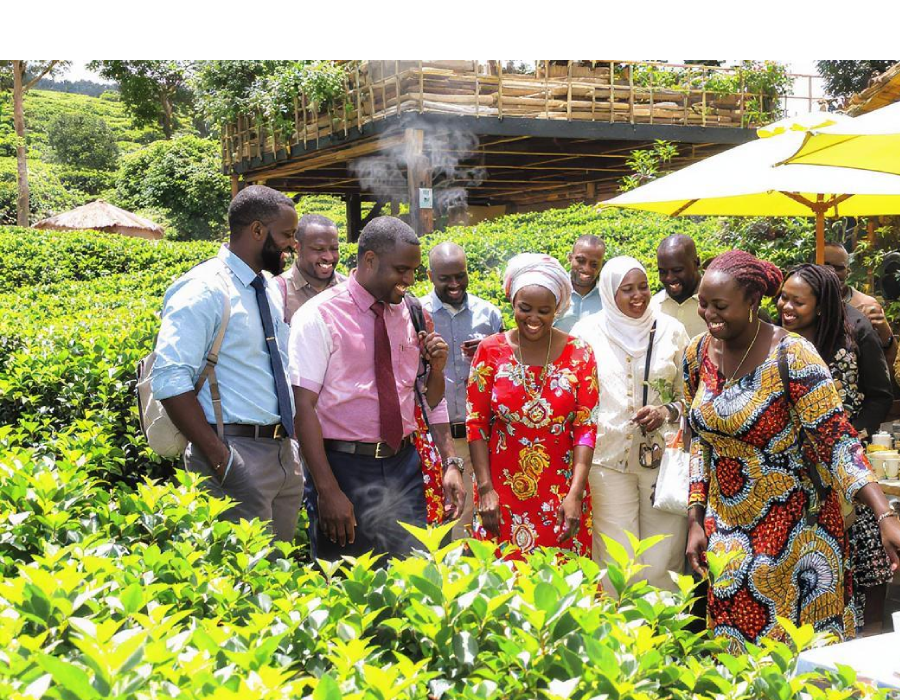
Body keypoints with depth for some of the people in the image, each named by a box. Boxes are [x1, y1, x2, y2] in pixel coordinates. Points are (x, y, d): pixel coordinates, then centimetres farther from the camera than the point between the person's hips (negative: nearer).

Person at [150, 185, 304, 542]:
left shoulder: (271, 291, 14)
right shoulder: (205, 290, -12)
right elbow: (171, 380, -20)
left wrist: (293, 445, 14)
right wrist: (220, 459, -24)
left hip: (284, 454, 8)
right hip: (238, 455, -8)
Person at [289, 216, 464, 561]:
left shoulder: (409, 315, 8)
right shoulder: (319, 316, -8)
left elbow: (429, 400, 18)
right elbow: (303, 408, -14)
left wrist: (436, 367, -4)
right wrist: (327, 490, -19)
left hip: (404, 466, 5)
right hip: (343, 467, -4)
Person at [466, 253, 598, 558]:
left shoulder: (579, 354, -1)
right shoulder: (491, 350, -1)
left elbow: (586, 427, -4)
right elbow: (476, 423, 0)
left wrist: (575, 493, -12)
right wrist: (485, 489, -6)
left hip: (561, 490, 0)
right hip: (502, 489, 0)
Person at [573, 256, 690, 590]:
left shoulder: (671, 330, 6)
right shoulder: (587, 332, 3)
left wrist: (668, 412, -7)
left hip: (664, 458, 1)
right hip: (608, 459, -1)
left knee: (662, 562, 2)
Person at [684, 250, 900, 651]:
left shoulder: (792, 355, -17)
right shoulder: (699, 354, 0)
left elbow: (837, 440, -21)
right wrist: (696, 521, 7)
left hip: (791, 528, -5)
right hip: (725, 527, 5)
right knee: (734, 649, 14)